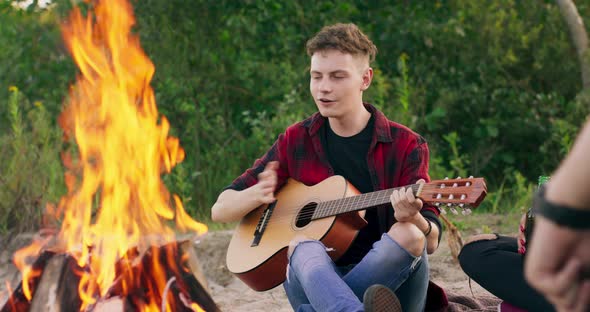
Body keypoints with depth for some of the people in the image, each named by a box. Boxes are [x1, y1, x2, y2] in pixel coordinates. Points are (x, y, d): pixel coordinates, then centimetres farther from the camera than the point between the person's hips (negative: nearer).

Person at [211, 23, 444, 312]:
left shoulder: (406, 145, 1)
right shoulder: (295, 141, 7)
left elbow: (431, 242, -5)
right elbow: (221, 210, 7)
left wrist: (413, 219, -31)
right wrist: (257, 194, -17)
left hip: (387, 280, 0)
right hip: (312, 277, 0)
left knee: (409, 236, -31)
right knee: (304, 246, -33)